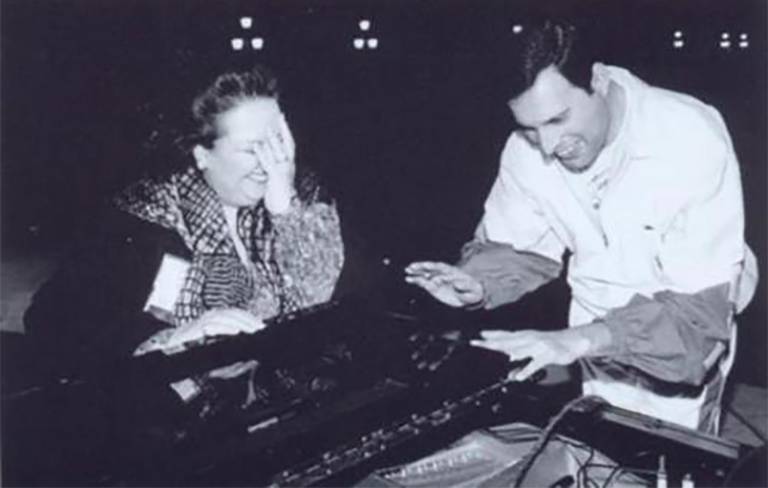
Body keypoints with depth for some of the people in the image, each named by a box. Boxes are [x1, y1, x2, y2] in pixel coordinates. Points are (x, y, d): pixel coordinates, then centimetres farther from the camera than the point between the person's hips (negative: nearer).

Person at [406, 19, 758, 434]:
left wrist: (581, 340, -44)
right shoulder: (528, 147, -17)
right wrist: (478, 285, -25)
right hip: (593, 336, 4)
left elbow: (702, 306, -32)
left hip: (683, 341, -3)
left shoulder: (692, 140, -30)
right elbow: (515, 244, -3)